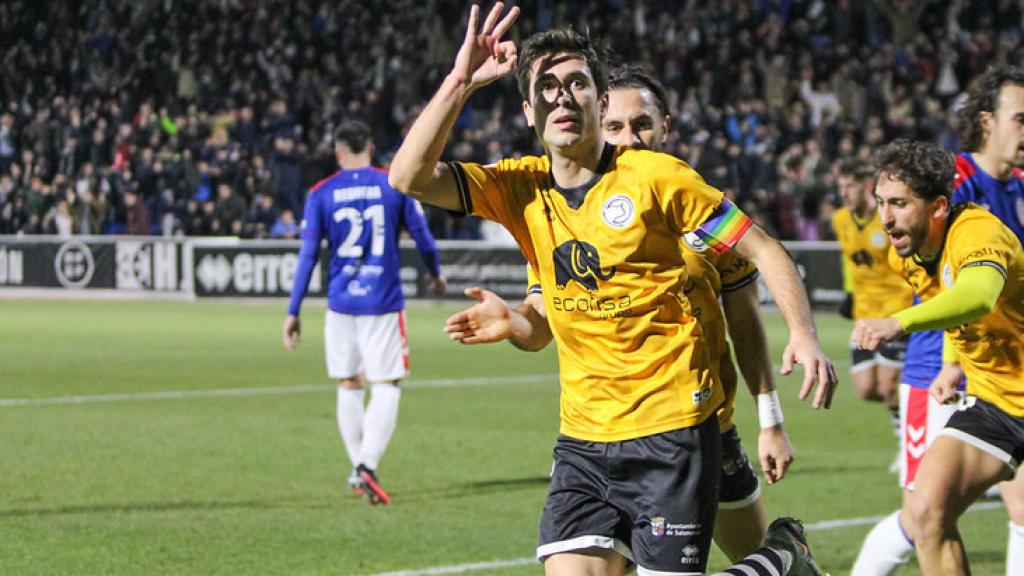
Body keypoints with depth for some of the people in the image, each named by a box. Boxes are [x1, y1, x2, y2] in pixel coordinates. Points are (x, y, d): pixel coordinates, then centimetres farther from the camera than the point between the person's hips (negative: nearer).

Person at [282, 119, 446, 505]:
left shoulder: (321, 194, 1)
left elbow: (308, 255, -2)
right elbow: (422, 238, 6)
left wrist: (293, 312, 2)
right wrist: (435, 274, 27)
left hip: (340, 304, 2)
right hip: (383, 301, -2)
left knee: (349, 386, 15)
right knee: (387, 387, 0)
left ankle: (358, 469, 18)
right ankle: (368, 465, -17)